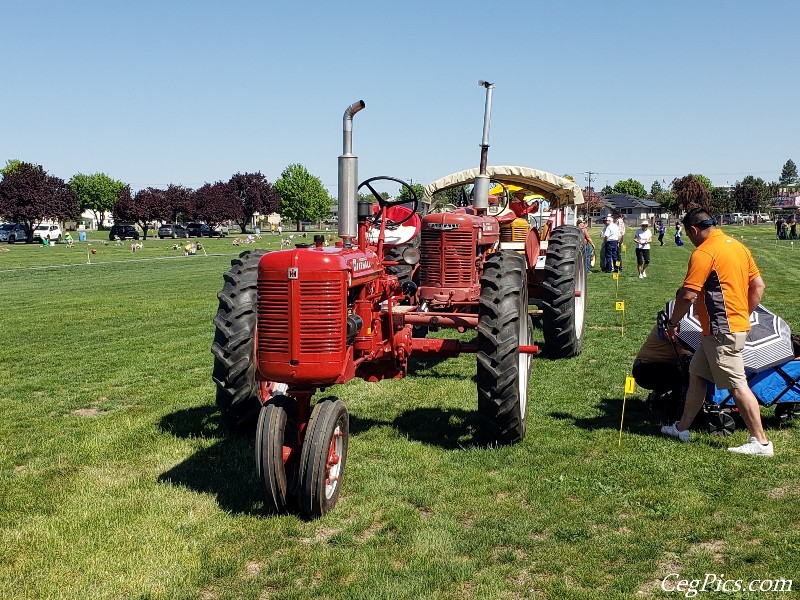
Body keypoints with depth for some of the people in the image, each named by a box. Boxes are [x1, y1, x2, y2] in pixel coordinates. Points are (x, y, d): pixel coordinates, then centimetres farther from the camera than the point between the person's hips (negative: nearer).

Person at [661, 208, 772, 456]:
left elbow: (687, 295, -19)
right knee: (696, 374, 17)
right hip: (738, 324, 10)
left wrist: (673, 323, -5)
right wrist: (744, 315, 21)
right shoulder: (738, 246, 12)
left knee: (737, 385, -4)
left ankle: (760, 442, 1)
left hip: (722, 331, -10)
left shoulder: (703, 253, -15)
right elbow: (758, 286, 15)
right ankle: (682, 428, 25)